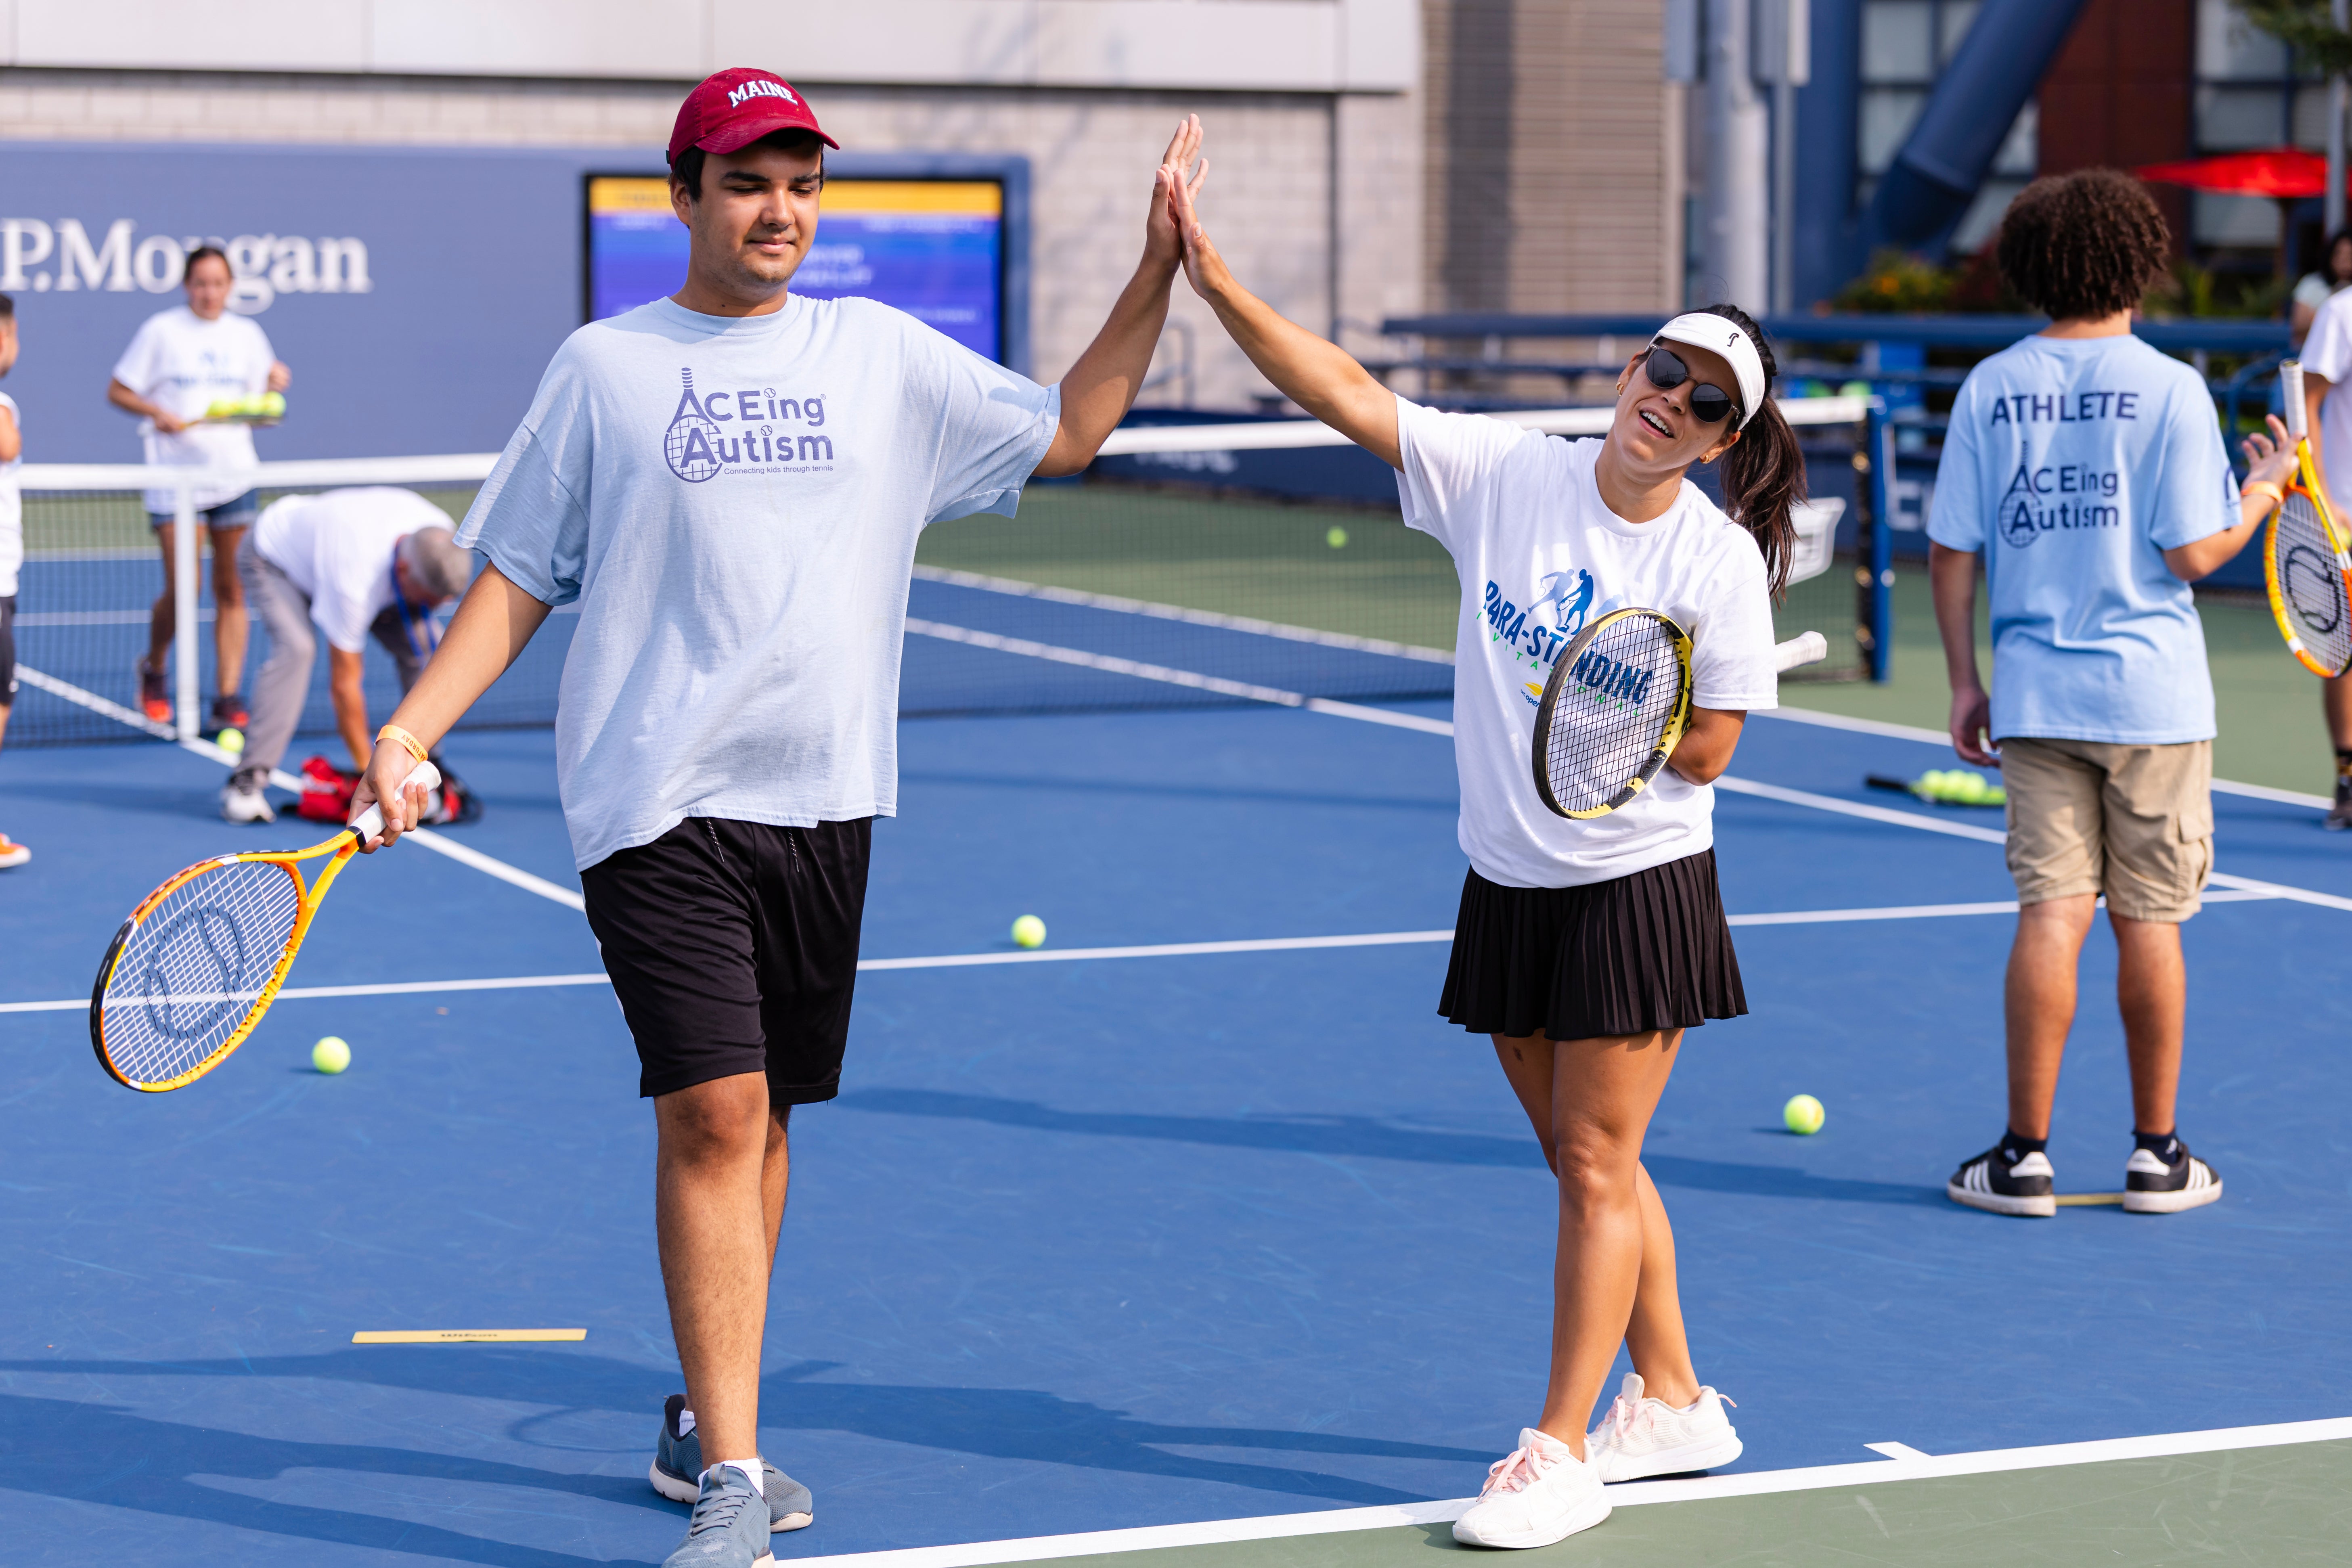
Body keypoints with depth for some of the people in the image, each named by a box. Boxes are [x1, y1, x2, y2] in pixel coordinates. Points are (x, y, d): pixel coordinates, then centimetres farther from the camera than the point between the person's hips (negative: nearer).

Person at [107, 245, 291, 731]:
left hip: (234, 473, 3)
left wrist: (274, 385, -6)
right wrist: (157, 412, -14)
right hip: (174, 475, -3)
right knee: (181, 589, -7)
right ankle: (153, 670, 20)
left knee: (231, 589, -1)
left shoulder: (247, 334, 10)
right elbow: (118, 391, 3)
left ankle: (228, 697, 2)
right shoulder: (161, 331, 1)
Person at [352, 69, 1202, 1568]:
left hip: (823, 800, 4)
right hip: (661, 805, -4)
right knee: (712, 1114, -14)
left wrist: (1161, 266, 9)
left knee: (763, 1118, 11)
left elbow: (1068, 430, 18)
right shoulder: (605, 367, 2)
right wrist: (406, 731, -5)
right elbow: (517, 578, 5)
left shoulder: (883, 354, 10)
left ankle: (704, 1423, 28)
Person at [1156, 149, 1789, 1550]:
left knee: (1596, 1168, -2)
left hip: (1638, 889, -4)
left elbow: (1708, 753, -5)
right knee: (1589, 1163, 14)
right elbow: (1344, 391, -10)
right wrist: (1214, 277, -20)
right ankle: (1675, 1403, 29)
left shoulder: (1719, 562, -11)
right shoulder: (1504, 473, -5)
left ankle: (1559, 1452, 5)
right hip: (1512, 882, 4)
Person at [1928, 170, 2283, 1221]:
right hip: (2152, 694, -2)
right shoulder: (2169, 388, -7)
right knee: (2149, 924, 6)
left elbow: (1952, 552, 3)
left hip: (2036, 695, 2)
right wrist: (2263, 492, 9)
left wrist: (1964, 683, 10)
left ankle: (2026, 1155, 3)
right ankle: (2157, 1155, 15)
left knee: (2051, 917, 3)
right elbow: (2193, 552, -10)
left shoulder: (1990, 389, 2)